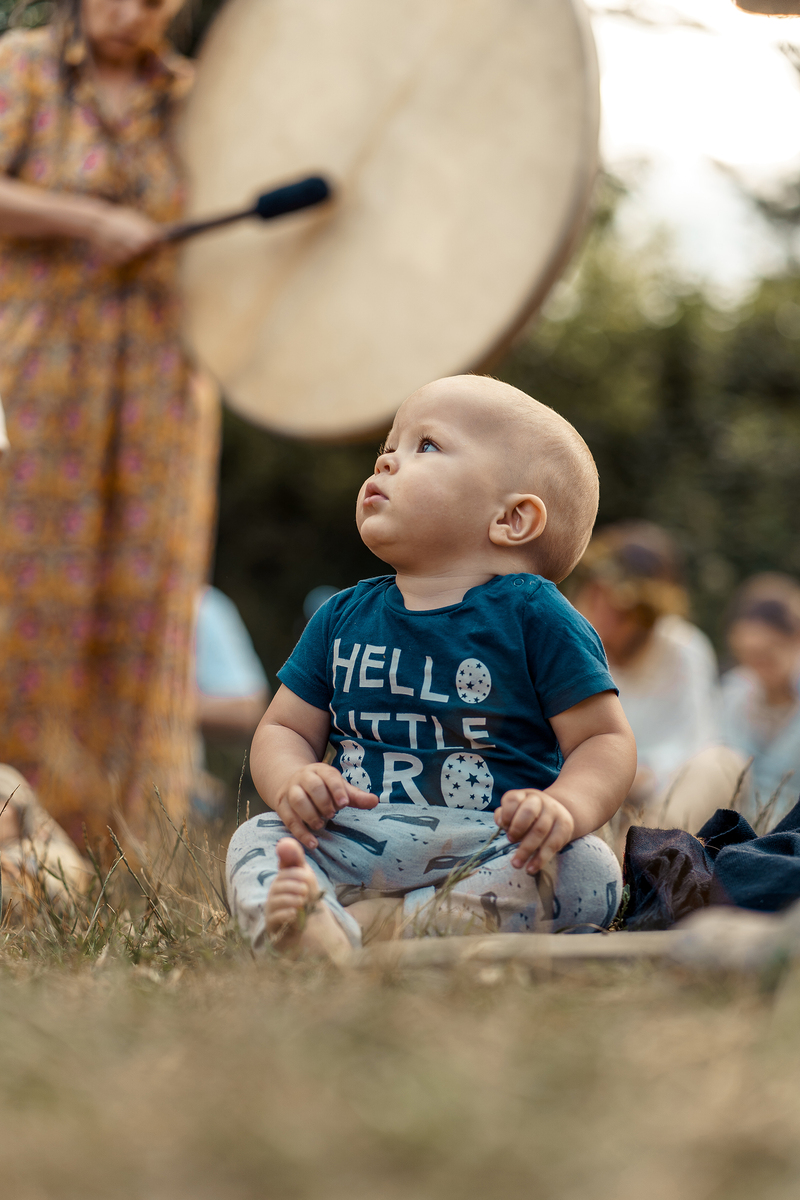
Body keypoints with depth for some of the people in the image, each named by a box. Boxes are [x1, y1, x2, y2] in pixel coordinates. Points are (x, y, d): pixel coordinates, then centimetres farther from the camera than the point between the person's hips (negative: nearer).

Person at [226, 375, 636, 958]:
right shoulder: (344, 618, 12)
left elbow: (606, 740, -3)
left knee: (589, 869, -29)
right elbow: (285, 728, 16)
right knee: (258, 838, -15)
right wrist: (292, 780, -10)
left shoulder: (532, 615, -1)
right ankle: (307, 934, -49)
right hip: (358, 844, 4)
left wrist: (566, 807, -26)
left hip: (495, 847, -3)